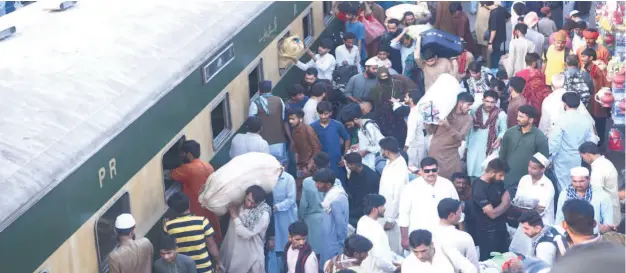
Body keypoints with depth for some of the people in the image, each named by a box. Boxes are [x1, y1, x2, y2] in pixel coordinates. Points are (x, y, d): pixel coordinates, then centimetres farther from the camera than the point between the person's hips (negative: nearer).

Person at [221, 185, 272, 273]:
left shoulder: (263, 215, -20)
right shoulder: (237, 204, -4)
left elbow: (247, 234, -22)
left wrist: (235, 216, -17)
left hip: (252, 257, -5)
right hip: (232, 253, 5)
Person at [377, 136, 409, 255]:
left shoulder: (400, 169, -28)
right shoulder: (390, 162, 0)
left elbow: (398, 197, -25)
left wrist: (390, 219, -19)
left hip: (393, 215, -9)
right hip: (384, 212, 9)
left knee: (394, 249, 7)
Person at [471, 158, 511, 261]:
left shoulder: (497, 182, 2)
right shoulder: (479, 188, -23)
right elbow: (492, 213, -22)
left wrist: (507, 202, -15)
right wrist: (505, 204, -7)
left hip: (501, 228, 7)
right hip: (488, 233, -7)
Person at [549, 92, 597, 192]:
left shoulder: (562, 120, -18)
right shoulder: (586, 121, -3)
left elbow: (554, 142, -17)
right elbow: (592, 141, 3)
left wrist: (549, 158, -4)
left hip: (563, 161, -4)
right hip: (579, 160, 4)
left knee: (564, 188, 7)